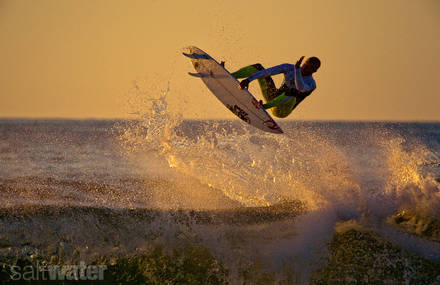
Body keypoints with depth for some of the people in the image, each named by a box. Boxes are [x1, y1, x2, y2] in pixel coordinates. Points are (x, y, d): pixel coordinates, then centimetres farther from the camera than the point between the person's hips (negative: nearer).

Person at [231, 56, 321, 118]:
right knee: (258, 67, 2)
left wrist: (297, 69, -45)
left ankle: (263, 107, -48)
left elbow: (301, 88, -35)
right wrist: (249, 79, -19)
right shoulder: (289, 68, 2)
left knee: (293, 92, -39)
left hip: (281, 111, -5)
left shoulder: (311, 84, -11)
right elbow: (268, 72, -8)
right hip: (272, 99, 5)